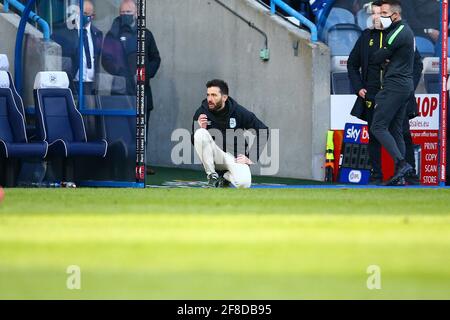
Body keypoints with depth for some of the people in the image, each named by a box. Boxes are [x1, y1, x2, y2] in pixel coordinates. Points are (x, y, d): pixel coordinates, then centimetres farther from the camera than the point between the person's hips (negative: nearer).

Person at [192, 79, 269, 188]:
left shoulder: (238, 112, -11)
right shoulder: (202, 112, -8)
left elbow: (263, 131, -4)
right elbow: (194, 142, 1)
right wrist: (200, 129, -22)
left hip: (234, 157, -1)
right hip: (214, 156, 1)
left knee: (244, 183, -32)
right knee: (200, 133, -28)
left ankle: (226, 177, 8)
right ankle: (212, 176, -13)